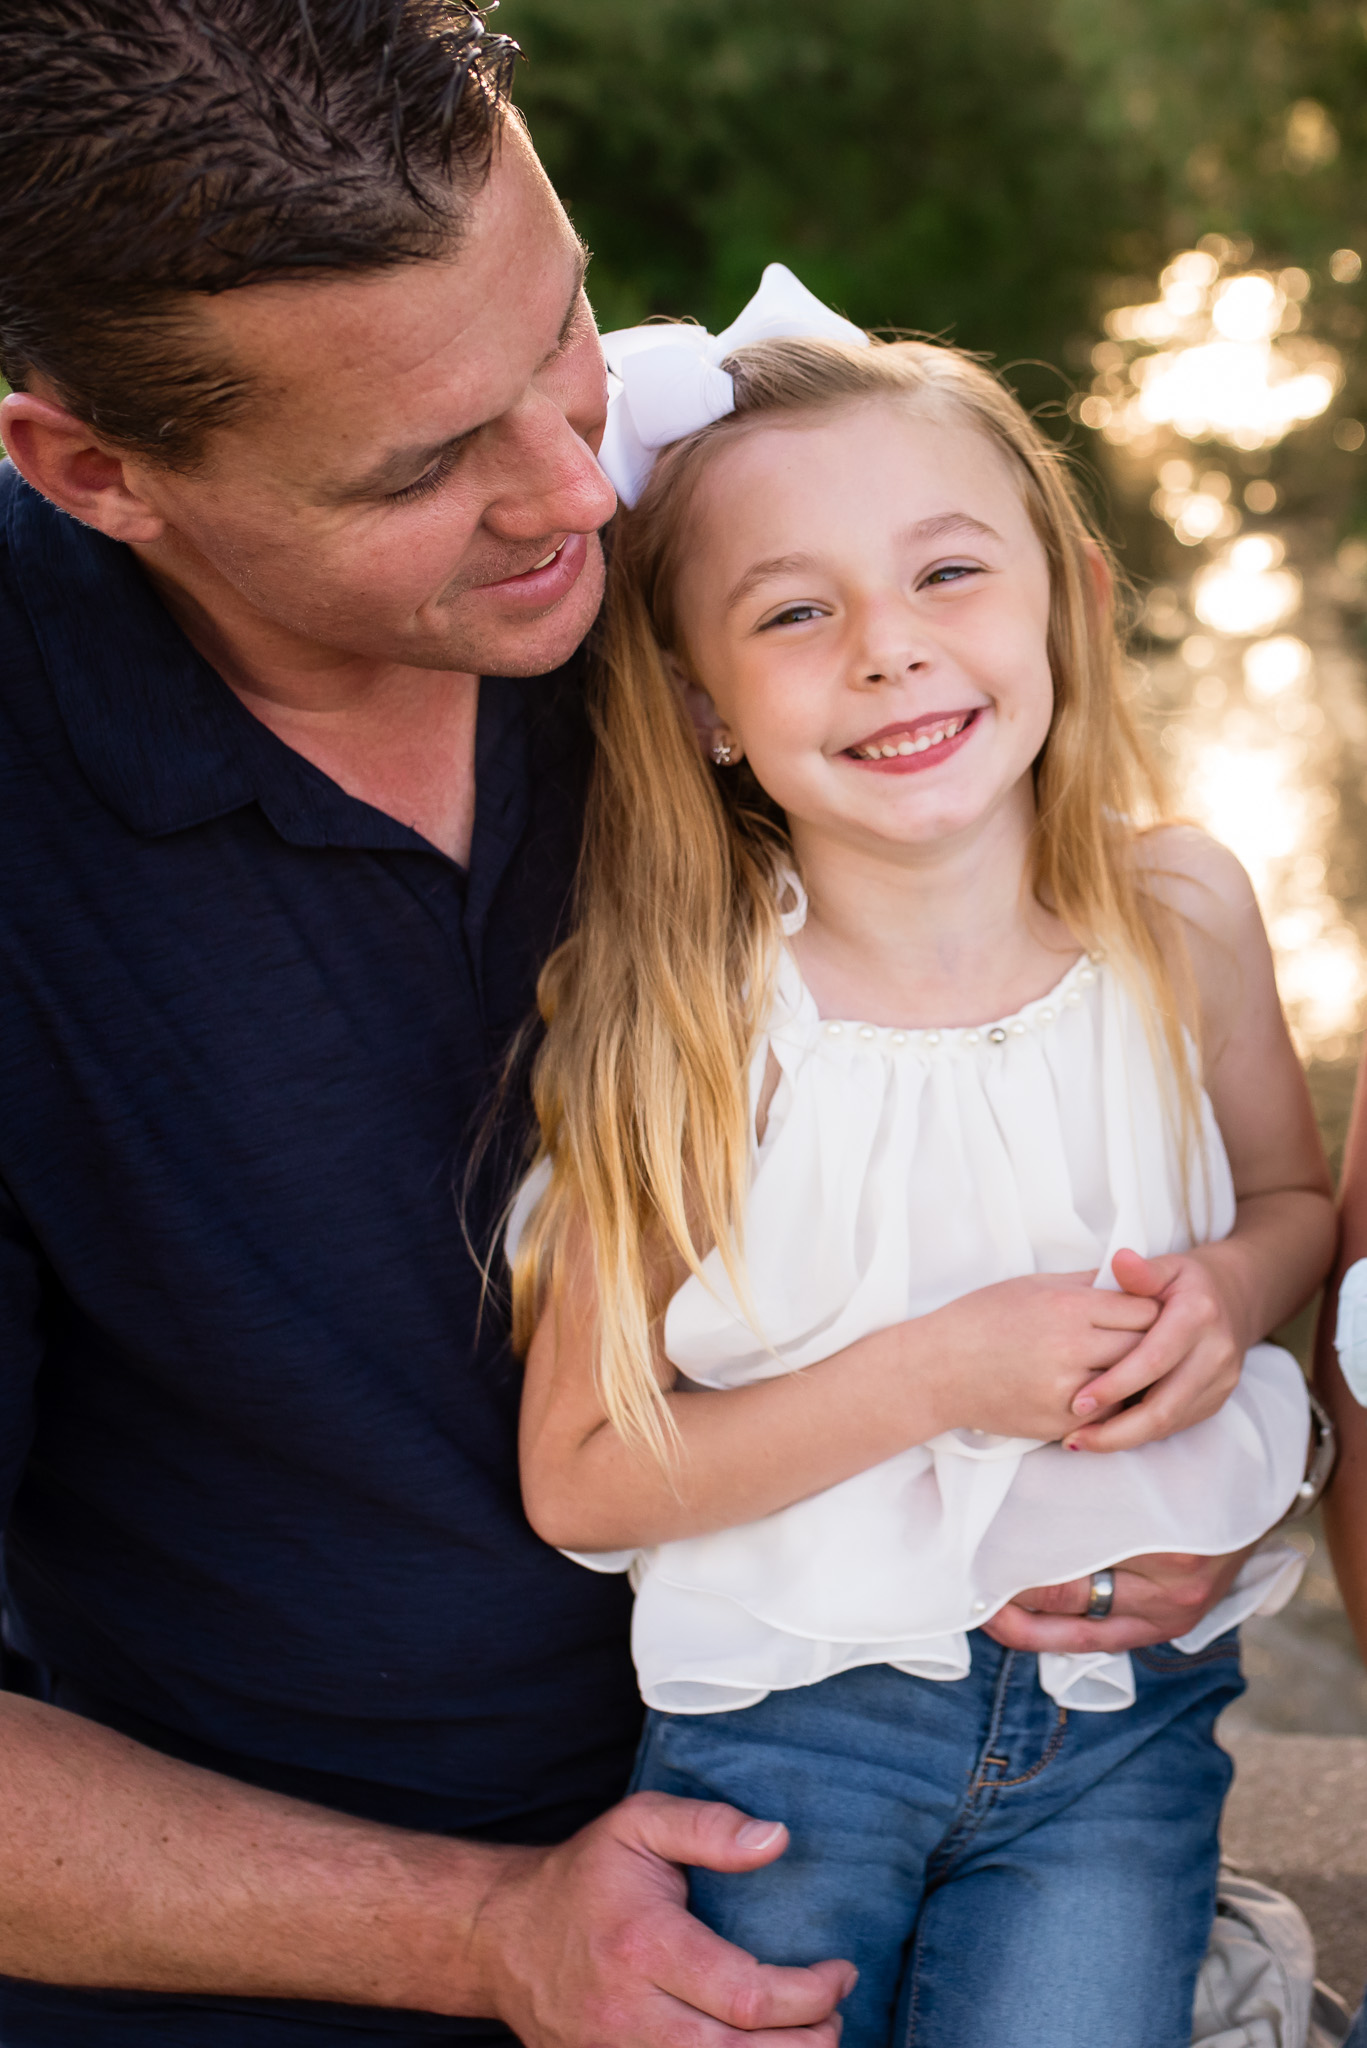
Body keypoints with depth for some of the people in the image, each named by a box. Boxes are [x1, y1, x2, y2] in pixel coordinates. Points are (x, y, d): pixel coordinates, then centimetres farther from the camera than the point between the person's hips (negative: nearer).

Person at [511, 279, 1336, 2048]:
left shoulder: (1181, 916, -7)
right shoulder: (686, 1021, -16)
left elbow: (1300, 1199, 11)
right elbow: (581, 1479, -14)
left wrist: (1234, 1289, -11)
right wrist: (933, 1377, -22)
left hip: (1120, 1718, 2)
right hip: (786, 1716, -1)